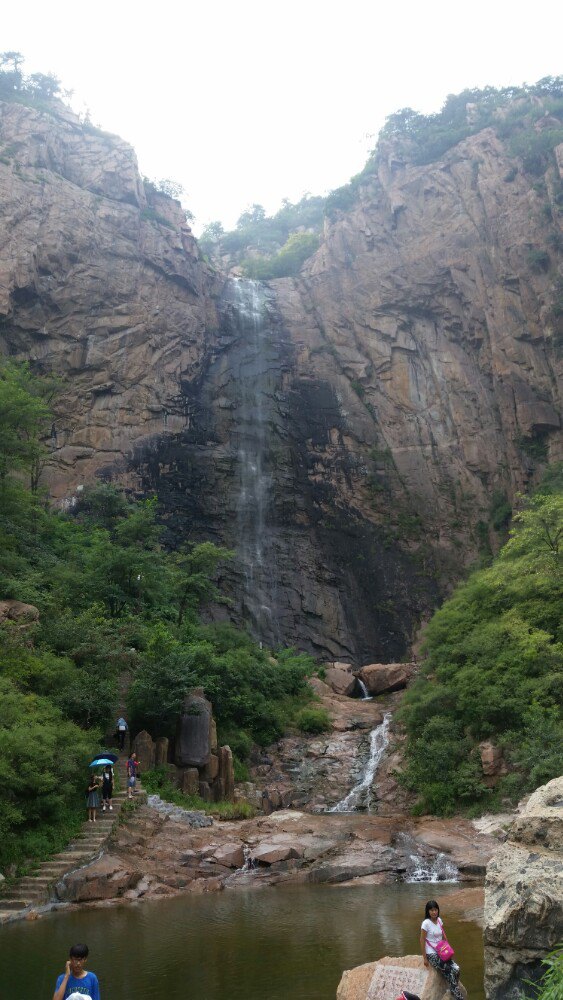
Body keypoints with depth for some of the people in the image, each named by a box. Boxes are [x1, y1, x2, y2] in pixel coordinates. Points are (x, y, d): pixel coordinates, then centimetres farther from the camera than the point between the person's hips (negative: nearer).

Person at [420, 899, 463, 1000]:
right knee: (449, 975, -16)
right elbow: (422, 941, -13)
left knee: (456, 970, -14)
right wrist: (425, 958, -11)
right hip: (432, 954, -6)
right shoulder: (426, 923, -16)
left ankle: (453, 992, 0)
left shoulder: (439, 920, 4)